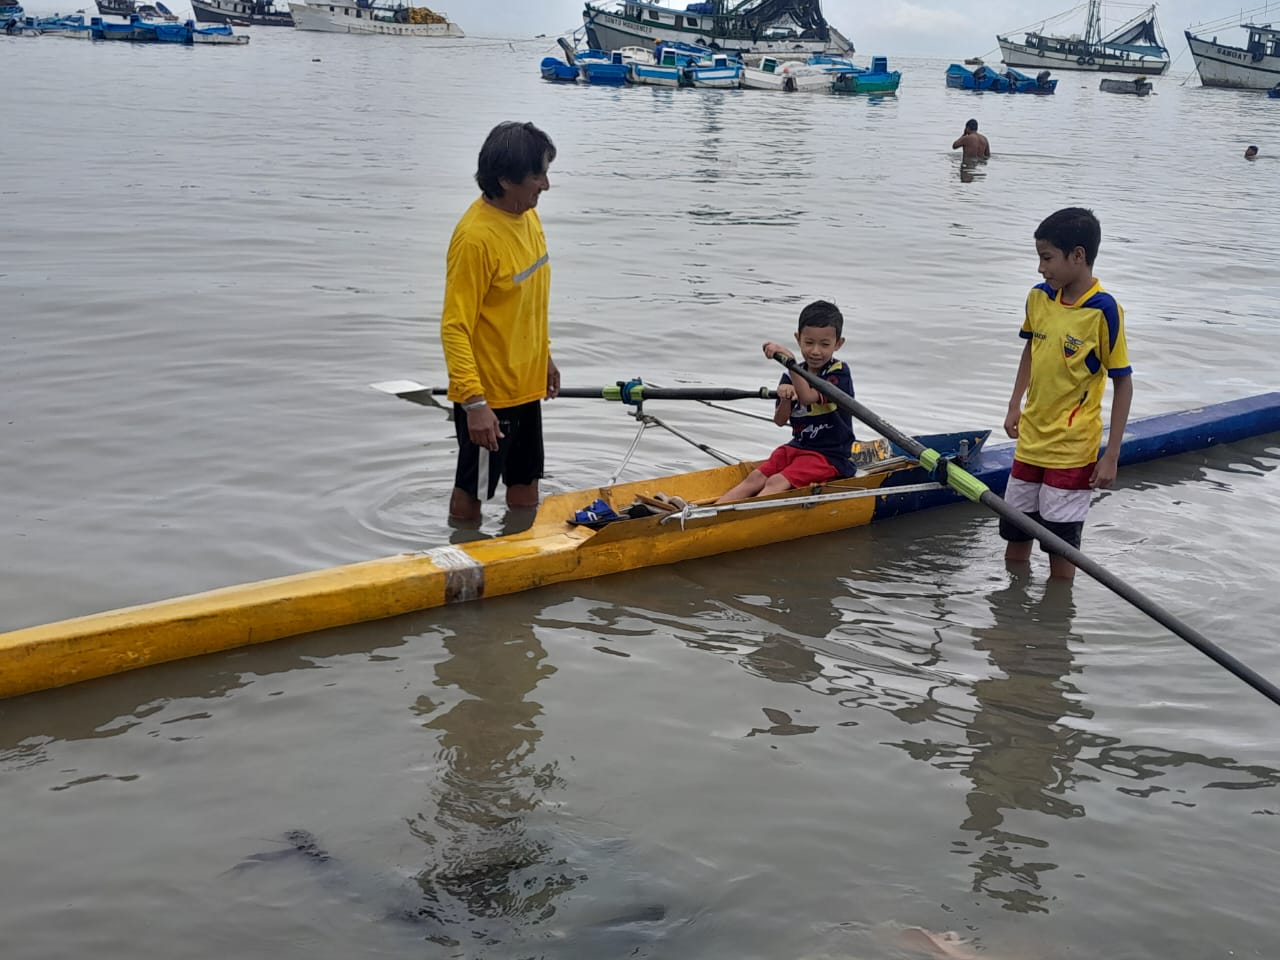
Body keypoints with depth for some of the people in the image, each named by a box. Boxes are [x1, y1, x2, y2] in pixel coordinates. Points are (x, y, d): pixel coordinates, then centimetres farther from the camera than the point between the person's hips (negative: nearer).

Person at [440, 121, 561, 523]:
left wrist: (544, 355, 22)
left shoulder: (527, 215, 2)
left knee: (525, 483, 19)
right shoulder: (476, 237, -24)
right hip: (487, 392, -8)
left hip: (526, 385, 8)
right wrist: (474, 402, -28)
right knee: (472, 491, 9)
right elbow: (454, 327, -24)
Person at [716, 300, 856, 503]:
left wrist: (790, 359, -35)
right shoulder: (793, 375, 9)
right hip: (797, 448, 6)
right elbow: (780, 421, 4)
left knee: (776, 483, -27)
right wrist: (785, 400, -18)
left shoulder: (839, 374, -10)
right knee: (755, 478, -15)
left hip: (831, 456, -6)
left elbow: (807, 397, -28)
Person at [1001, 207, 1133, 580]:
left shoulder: (1103, 311, -17)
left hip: (1072, 448, -6)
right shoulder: (1039, 298, -1)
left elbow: (1123, 383, -13)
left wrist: (1111, 456, -14)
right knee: (1015, 534, 15)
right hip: (1031, 439, 6)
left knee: (1061, 542, 4)